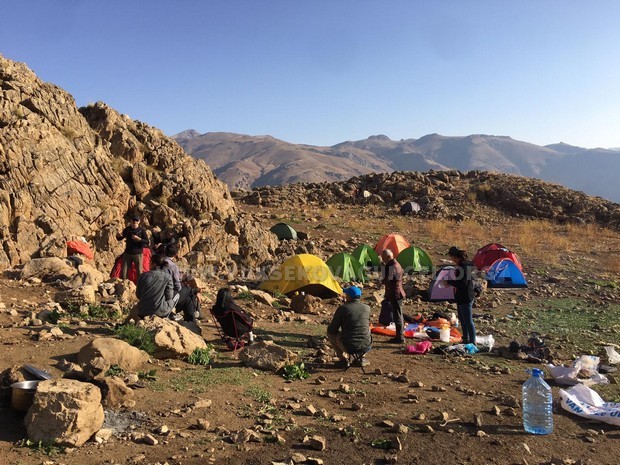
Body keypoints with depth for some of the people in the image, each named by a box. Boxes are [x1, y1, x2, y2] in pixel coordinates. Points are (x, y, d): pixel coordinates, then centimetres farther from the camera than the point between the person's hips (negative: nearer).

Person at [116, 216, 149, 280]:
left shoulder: (141, 230, -6)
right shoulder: (127, 229, 3)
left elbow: (147, 242, -10)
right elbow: (119, 238, 12)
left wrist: (138, 239, -24)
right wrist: (118, 235, -11)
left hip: (138, 254, -3)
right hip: (127, 253, 3)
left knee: (139, 272, 3)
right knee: (123, 272, 4)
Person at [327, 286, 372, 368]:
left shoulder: (342, 308, -8)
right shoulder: (367, 308, 3)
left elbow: (331, 330, -1)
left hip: (349, 347, -3)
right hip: (366, 347, 3)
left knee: (330, 334, 21)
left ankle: (343, 359, 14)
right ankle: (362, 358, 24)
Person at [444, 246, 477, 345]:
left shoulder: (463, 266, -23)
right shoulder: (466, 264, 9)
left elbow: (463, 283, -26)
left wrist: (449, 282, -15)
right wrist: (451, 282, 10)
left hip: (465, 298, -11)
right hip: (462, 297, 11)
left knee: (468, 321, -1)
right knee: (462, 319, 20)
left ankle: (472, 342, 7)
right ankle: (466, 340, 31)